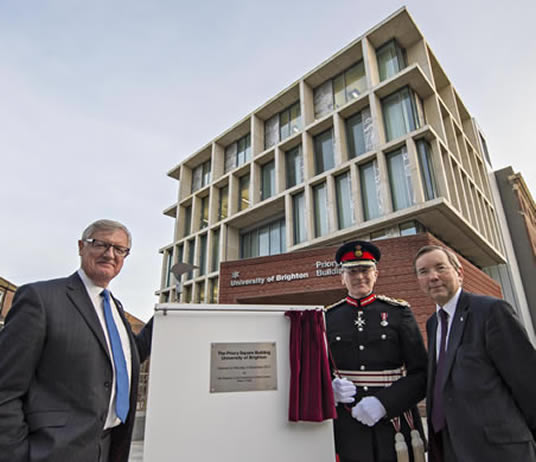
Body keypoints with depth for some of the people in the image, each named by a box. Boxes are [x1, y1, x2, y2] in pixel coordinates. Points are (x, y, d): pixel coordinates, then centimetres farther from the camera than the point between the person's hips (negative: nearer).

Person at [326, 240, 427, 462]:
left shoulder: (399, 312, -1)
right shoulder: (328, 317, 2)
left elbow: (421, 374, -5)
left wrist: (384, 403, -18)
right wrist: (330, 387, -14)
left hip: (395, 423, 0)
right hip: (347, 426, 1)